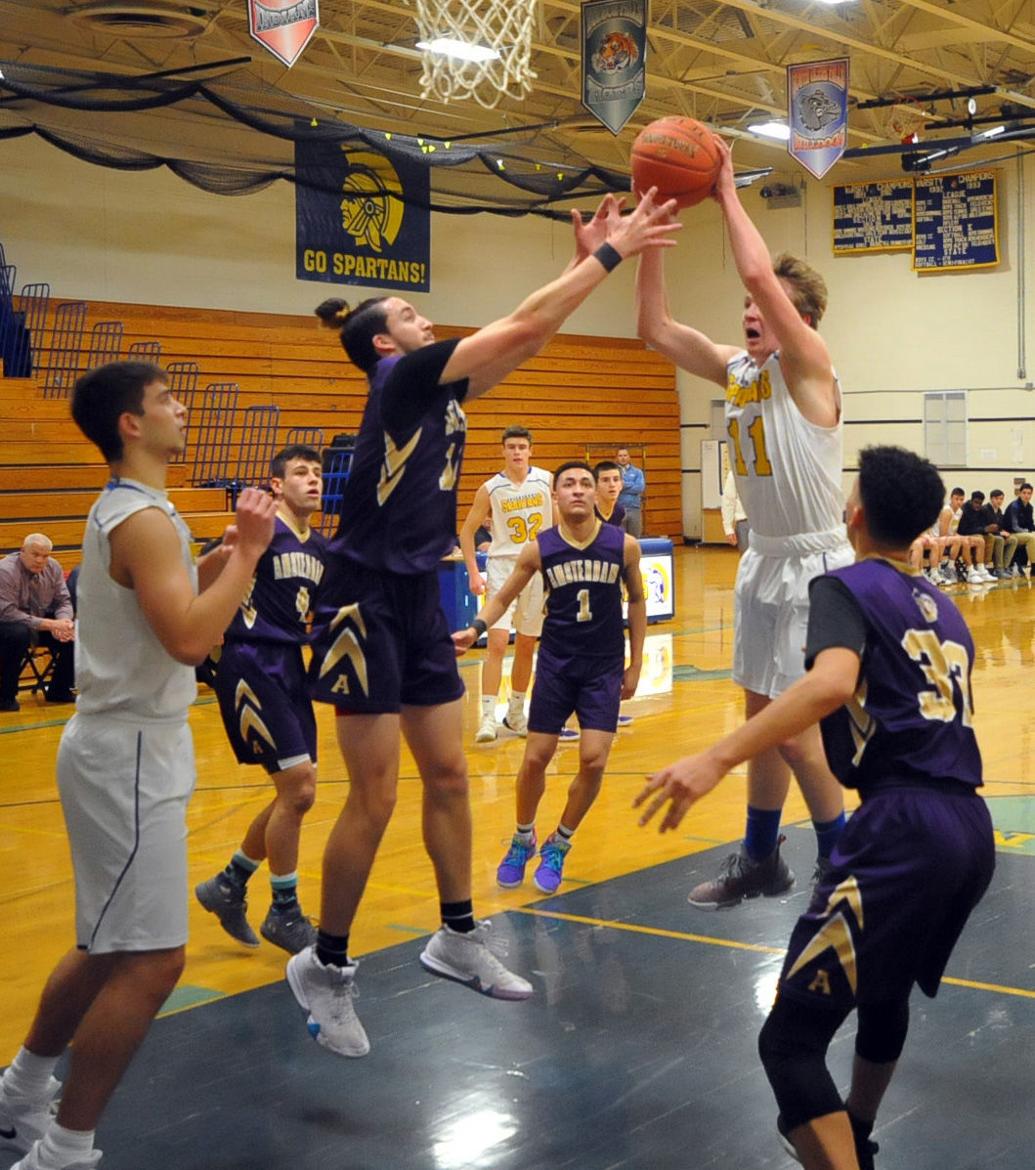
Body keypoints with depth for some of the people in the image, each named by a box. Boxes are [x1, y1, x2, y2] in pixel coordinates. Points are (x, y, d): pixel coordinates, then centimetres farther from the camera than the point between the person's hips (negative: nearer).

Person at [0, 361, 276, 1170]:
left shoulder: (128, 511, 13)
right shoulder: (143, 519, -19)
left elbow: (171, 605, 20)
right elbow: (191, 639, -29)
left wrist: (228, 554, 9)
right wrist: (247, 552, -20)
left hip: (127, 746, 11)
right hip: (131, 753, -11)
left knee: (112, 946, 20)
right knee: (151, 961, -9)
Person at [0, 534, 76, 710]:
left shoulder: (53, 567, -5)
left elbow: (63, 601, -1)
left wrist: (63, 622, -26)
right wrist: (49, 624, -33)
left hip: (43, 624, 6)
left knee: (75, 632, -16)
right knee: (19, 633, -38)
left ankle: (59, 690, 3)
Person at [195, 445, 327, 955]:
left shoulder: (321, 549, 13)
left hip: (288, 667, 9)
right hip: (252, 665, -9)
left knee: (296, 794, 12)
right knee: (298, 788, -10)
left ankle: (229, 885, 29)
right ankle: (285, 914, 5)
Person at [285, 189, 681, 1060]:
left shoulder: (441, 390, 12)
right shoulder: (400, 377, -12)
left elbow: (532, 341, 16)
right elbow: (522, 325, -16)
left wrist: (587, 258, 8)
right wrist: (608, 255, -10)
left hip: (419, 599, 9)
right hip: (366, 600, -9)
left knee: (449, 776, 13)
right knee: (375, 800, -4)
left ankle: (458, 939, 26)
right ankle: (325, 966, 11)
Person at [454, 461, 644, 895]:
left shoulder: (624, 545, -8)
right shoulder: (539, 549, -8)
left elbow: (637, 600, 6)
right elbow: (503, 597, 3)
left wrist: (635, 664, 6)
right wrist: (475, 628, -16)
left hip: (604, 667, 0)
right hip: (556, 664, 0)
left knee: (594, 762, -8)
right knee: (535, 759, 2)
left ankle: (557, 847, 15)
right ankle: (522, 840, 28)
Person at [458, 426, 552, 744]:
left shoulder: (546, 480, -1)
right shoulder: (491, 489, -6)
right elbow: (467, 531, 0)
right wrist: (474, 573, -9)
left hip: (539, 569, 3)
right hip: (503, 567, -3)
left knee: (527, 646, 11)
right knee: (497, 642, -15)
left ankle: (515, 713, 25)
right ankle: (487, 717, -15)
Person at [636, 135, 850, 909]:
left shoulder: (809, 367, -15)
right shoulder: (736, 369, 7)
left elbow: (759, 272, -29)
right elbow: (656, 328, 2)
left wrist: (728, 196, -18)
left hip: (815, 567, -8)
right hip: (765, 561, 8)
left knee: (796, 726, -5)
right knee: (762, 715, 14)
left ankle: (844, 870, 11)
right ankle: (761, 861, 27)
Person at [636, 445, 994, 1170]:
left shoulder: (848, 587, -1)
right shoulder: (943, 609, 20)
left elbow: (832, 682, -23)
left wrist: (716, 759, -29)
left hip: (905, 829, -9)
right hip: (973, 829, 9)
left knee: (790, 1040, -5)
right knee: (885, 988, 33)